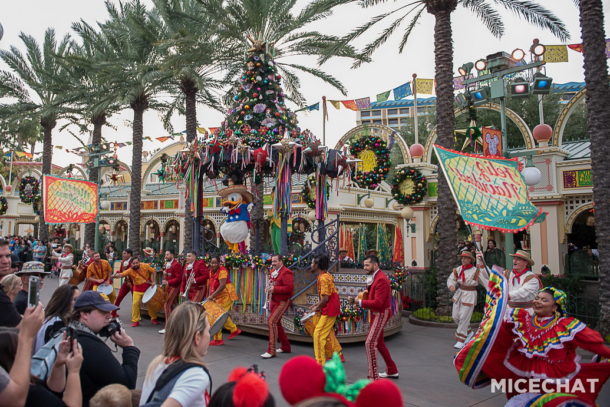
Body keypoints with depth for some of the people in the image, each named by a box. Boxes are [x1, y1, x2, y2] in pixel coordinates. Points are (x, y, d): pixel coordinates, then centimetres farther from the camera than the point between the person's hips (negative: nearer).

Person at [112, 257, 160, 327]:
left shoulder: (145, 266, -16)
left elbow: (153, 271, -3)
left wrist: (152, 281, -9)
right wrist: (114, 276, -52)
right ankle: (135, 321, 5)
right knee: (135, 304, -10)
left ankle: (154, 319, 28)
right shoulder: (130, 270, -18)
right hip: (137, 289, 0)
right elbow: (121, 274, -32)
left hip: (148, 287, 1)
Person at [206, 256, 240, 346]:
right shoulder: (211, 271, 4)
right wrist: (209, 295, -8)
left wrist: (212, 296, -34)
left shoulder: (222, 271, -21)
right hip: (218, 296, 9)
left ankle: (218, 339, 2)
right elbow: (210, 284, 4)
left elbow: (222, 286, -31)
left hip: (226, 295, -9)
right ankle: (234, 330, 39)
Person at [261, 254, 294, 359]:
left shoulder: (286, 272, -14)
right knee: (276, 323, 16)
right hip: (274, 301, 10)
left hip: (282, 302, -10)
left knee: (272, 322, -17)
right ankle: (285, 347, 31)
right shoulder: (273, 272, 14)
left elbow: (289, 288, -23)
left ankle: (271, 351, -13)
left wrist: (275, 289, -24)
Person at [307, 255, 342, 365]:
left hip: (329, 310, -10)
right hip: (331, 309, 10)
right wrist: (317, 305, 11)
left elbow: (325, 298, -24)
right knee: (328, 334, 21)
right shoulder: (327, 275, 10)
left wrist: (317, 308, -8)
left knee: (318, 334, -7)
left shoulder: (323, 278, -21)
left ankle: (320, 363, -1)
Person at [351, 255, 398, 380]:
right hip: (376, 314, 11)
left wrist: (360, 302, -20)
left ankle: (373, 377, -7)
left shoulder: (381, 279, -22)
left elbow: (378, 303, -27)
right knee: (379, 343, 20)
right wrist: (366, 292, -4)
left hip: (381, 314, -10)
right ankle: (392, 371, 34)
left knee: (370, 343, -13)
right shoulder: (374, 277, 9)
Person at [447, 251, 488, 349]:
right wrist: (451, 286, -22)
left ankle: (460, 340, 5)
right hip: (459, 293, 5)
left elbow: (486, 282, -6)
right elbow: (451, 279, 0)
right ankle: (468, 332, 34)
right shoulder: (458, 269, 3)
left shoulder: (476, 271, -8)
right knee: (455, 316, 9)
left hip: (469, 295, -5)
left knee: (464, 317, -6)